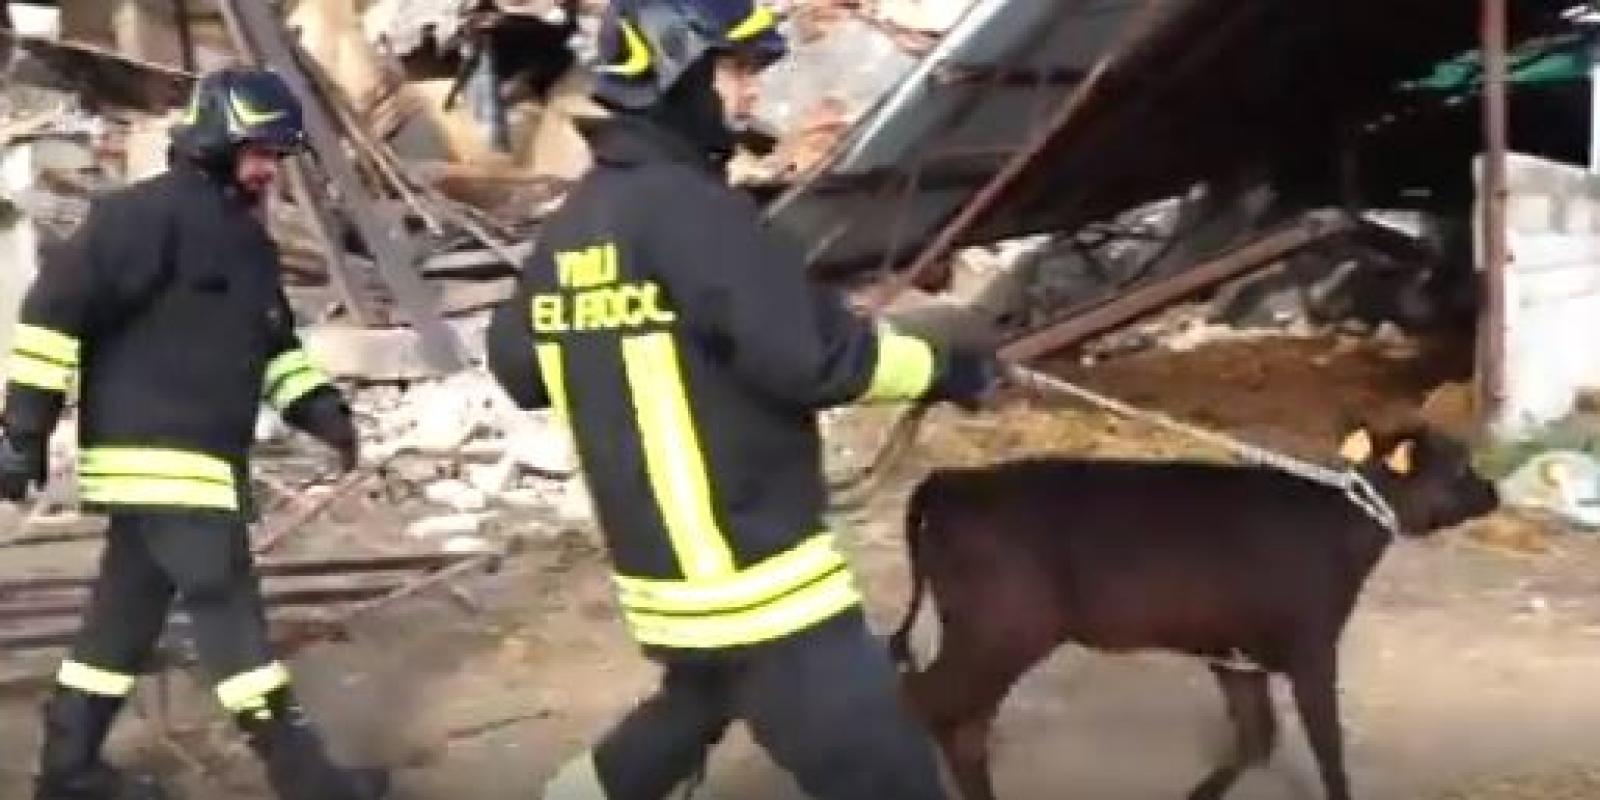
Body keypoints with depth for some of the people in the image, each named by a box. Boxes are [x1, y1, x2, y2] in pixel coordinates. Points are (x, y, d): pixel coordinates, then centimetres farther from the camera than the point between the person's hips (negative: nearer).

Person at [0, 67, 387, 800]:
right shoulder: (152, 213, -13)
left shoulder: (246, 239, 17)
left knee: (128, 609, 14)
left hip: (201, 456, 10)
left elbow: (273, 346, 24)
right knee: (225, 602, -9)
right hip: (155, 454, -10)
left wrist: (319, 406, 6)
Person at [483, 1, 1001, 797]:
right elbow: (810, 351, -22)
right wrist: (943, 368, -9)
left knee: (702, 697, 36)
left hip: (659, 560, 9)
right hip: (752, 570, -9)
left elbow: (517, 365, 17)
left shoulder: (571, 223, 8)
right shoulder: (688, 206, -18)